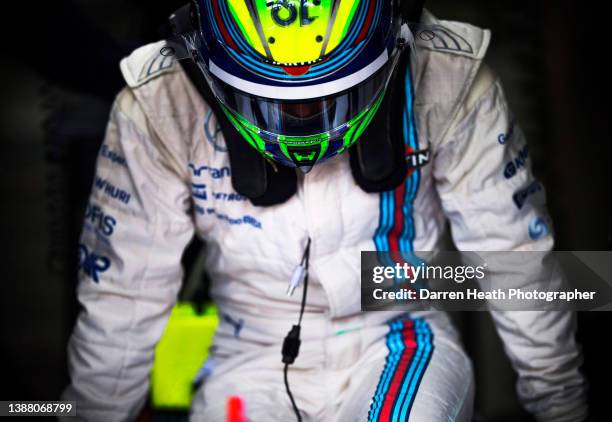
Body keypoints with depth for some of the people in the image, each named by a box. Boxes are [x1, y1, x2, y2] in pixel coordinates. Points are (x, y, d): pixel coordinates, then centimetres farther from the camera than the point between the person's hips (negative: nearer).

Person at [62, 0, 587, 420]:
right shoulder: (160, 106, -18)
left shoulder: (448, 78, -18)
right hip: (254, 359, 1)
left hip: (399, 346, 0)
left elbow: (515, 257, -7)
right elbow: (122, 293, -8)